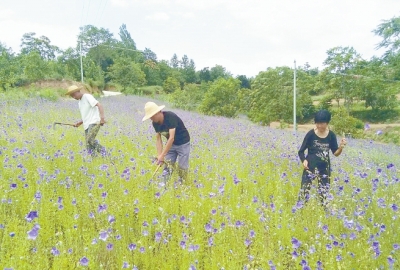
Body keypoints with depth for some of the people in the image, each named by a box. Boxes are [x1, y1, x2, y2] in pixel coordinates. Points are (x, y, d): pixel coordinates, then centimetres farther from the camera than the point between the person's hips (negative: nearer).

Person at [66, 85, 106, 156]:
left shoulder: (87, 97, -2)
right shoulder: (79, 102, 23)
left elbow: (99, 105, -15)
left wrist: (102, 117, -29)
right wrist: (79, 123, 12)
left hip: (94, 123, -8)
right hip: (87, 125, 8)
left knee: (89, 140, -26)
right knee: (89, 146, -1)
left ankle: (101, 150, -11)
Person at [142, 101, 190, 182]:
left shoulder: (170, 117, -31)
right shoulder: (155, 123, -9)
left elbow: (171, 138, -34)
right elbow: (158, 139, -6)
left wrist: (162, 155, -34)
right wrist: (159, 155, -17)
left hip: (183, 144, -6)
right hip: (171, 144, 6)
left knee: (182, 167, -3)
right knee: (167, 164, 0)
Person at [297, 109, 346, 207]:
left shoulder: (331, 135, 0)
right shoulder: (311, 134, -7)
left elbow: (335, 153, 6)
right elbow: (301, 151, -2)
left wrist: (341, 147, -14)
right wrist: (304, 160, -20)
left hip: (324, 168, 3)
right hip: (310, 166, -3)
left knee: (324, 192, 10)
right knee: (305, 190, -9)